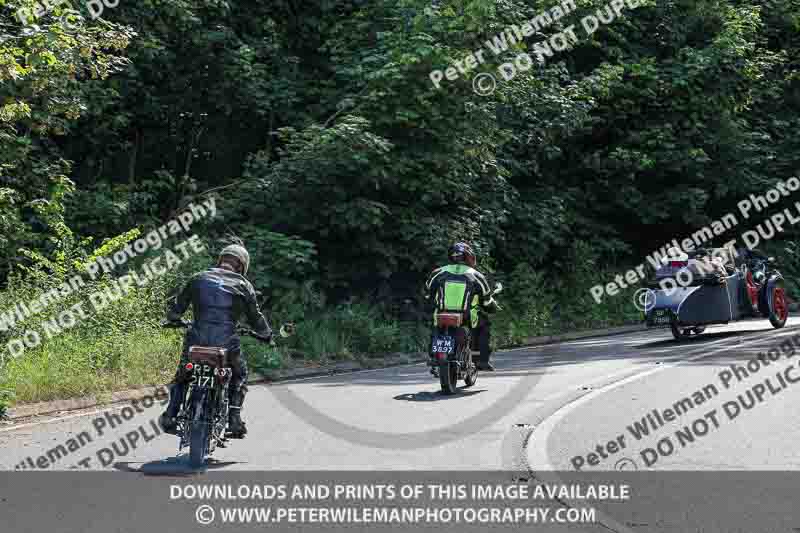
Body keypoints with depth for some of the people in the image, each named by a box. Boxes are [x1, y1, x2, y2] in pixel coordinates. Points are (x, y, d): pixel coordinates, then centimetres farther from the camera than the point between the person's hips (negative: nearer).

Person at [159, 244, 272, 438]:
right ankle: (234, 418, 11)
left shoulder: (198, 278, 14)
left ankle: (170, 415, 11)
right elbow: (255, 318, 12)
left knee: (182, 375, 25)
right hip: (226, 342, -1)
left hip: (196, 340, 1)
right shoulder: (243, 285, 9)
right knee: (239, 375, 24)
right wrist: (267, 334, 30)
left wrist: (173, 320, 40)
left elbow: (176, 309, 19)